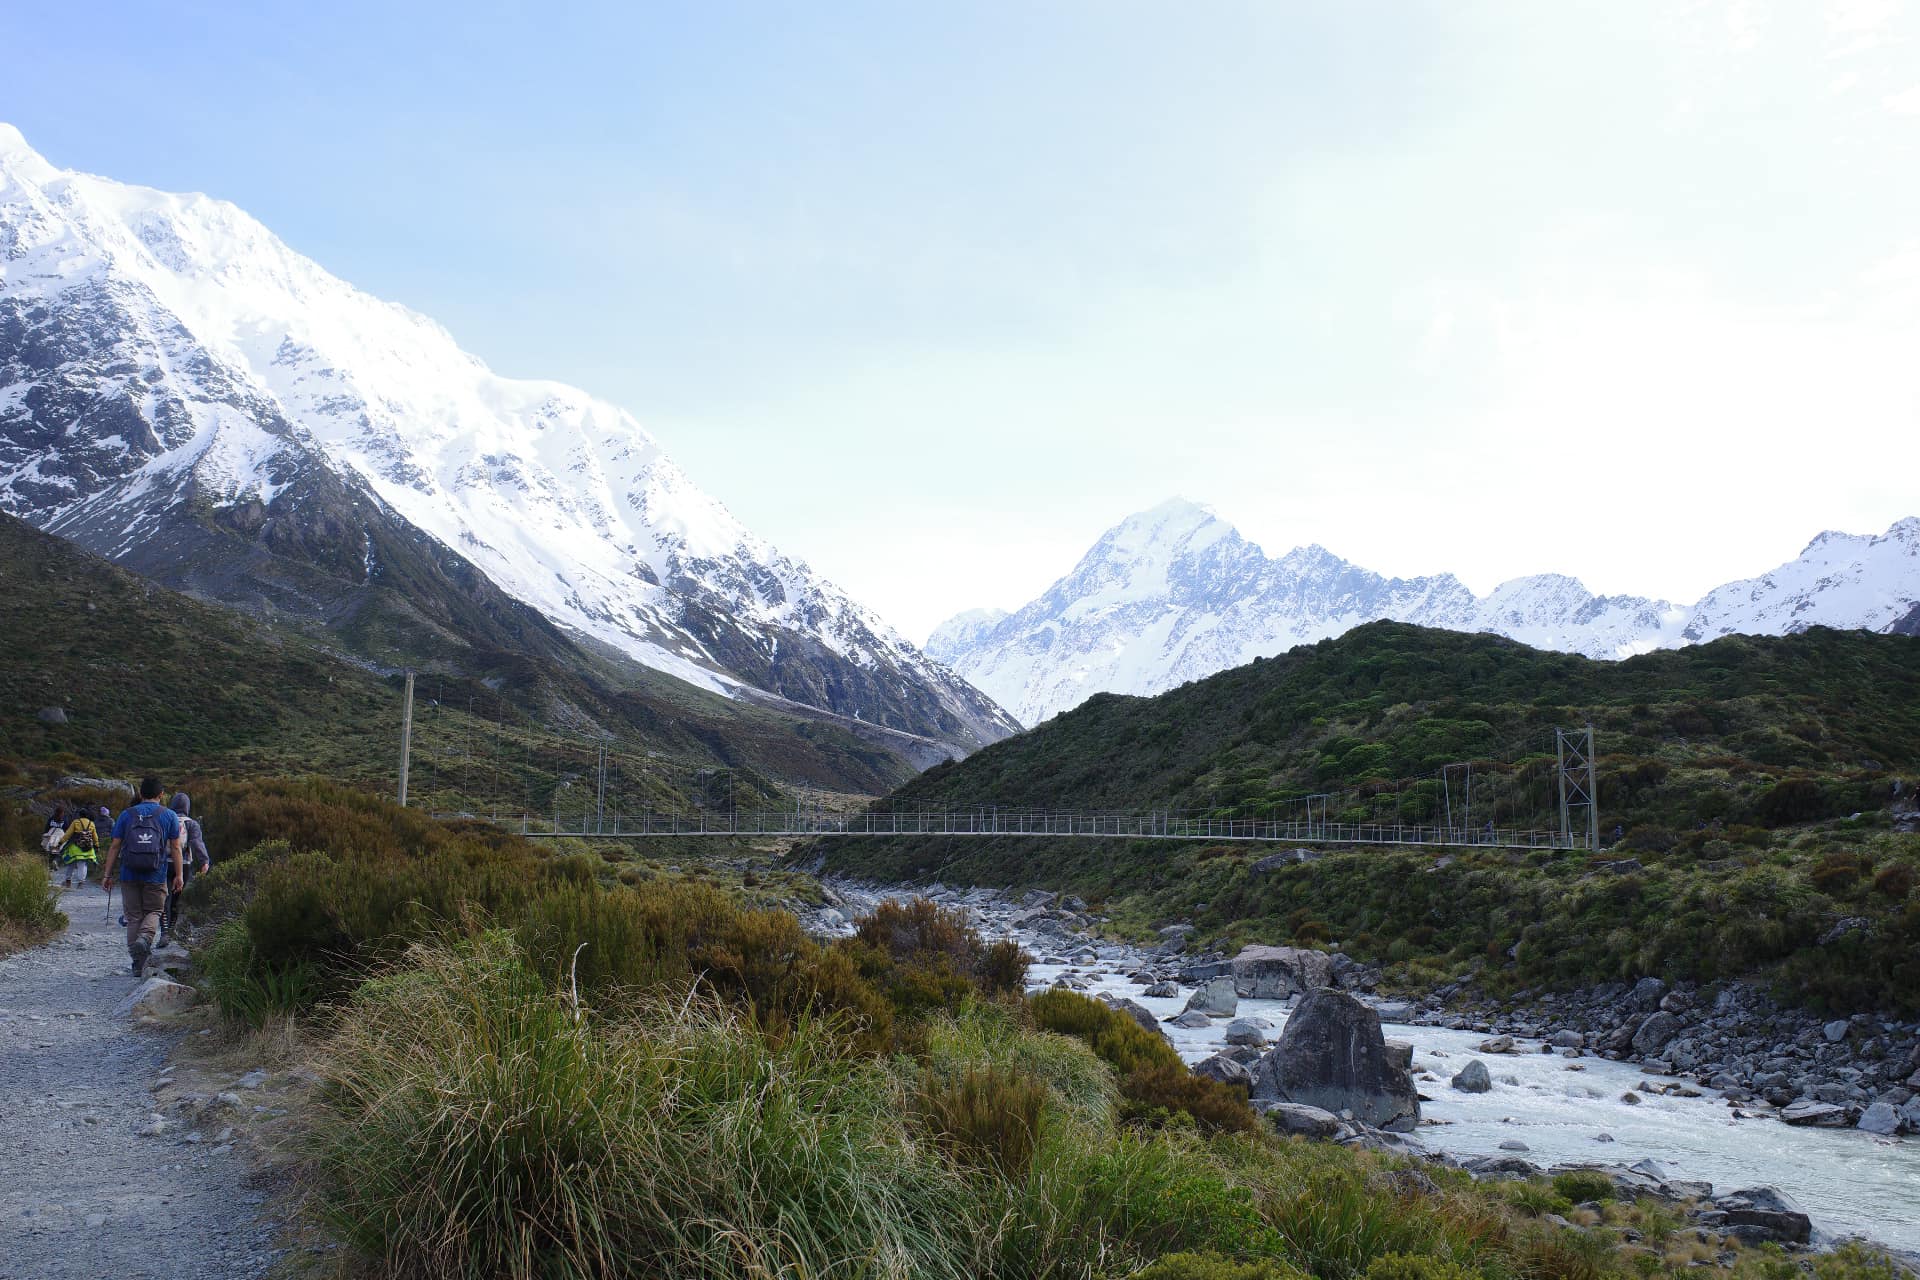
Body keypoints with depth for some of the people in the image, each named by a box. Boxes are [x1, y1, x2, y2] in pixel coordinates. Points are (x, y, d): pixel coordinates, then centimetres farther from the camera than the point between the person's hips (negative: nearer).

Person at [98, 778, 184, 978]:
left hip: (129, 876, 1)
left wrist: (107, 874, 8)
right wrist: (178, 875, 4)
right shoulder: (169, 815, 3)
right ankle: (144, 938, -18)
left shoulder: (126, 815, 6)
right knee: (153, 911, 13)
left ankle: (138, 965, 7)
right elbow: (175, 848, 1)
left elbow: (114, 847, 4)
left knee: (133, 916, 8)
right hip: (156, 877, -1)